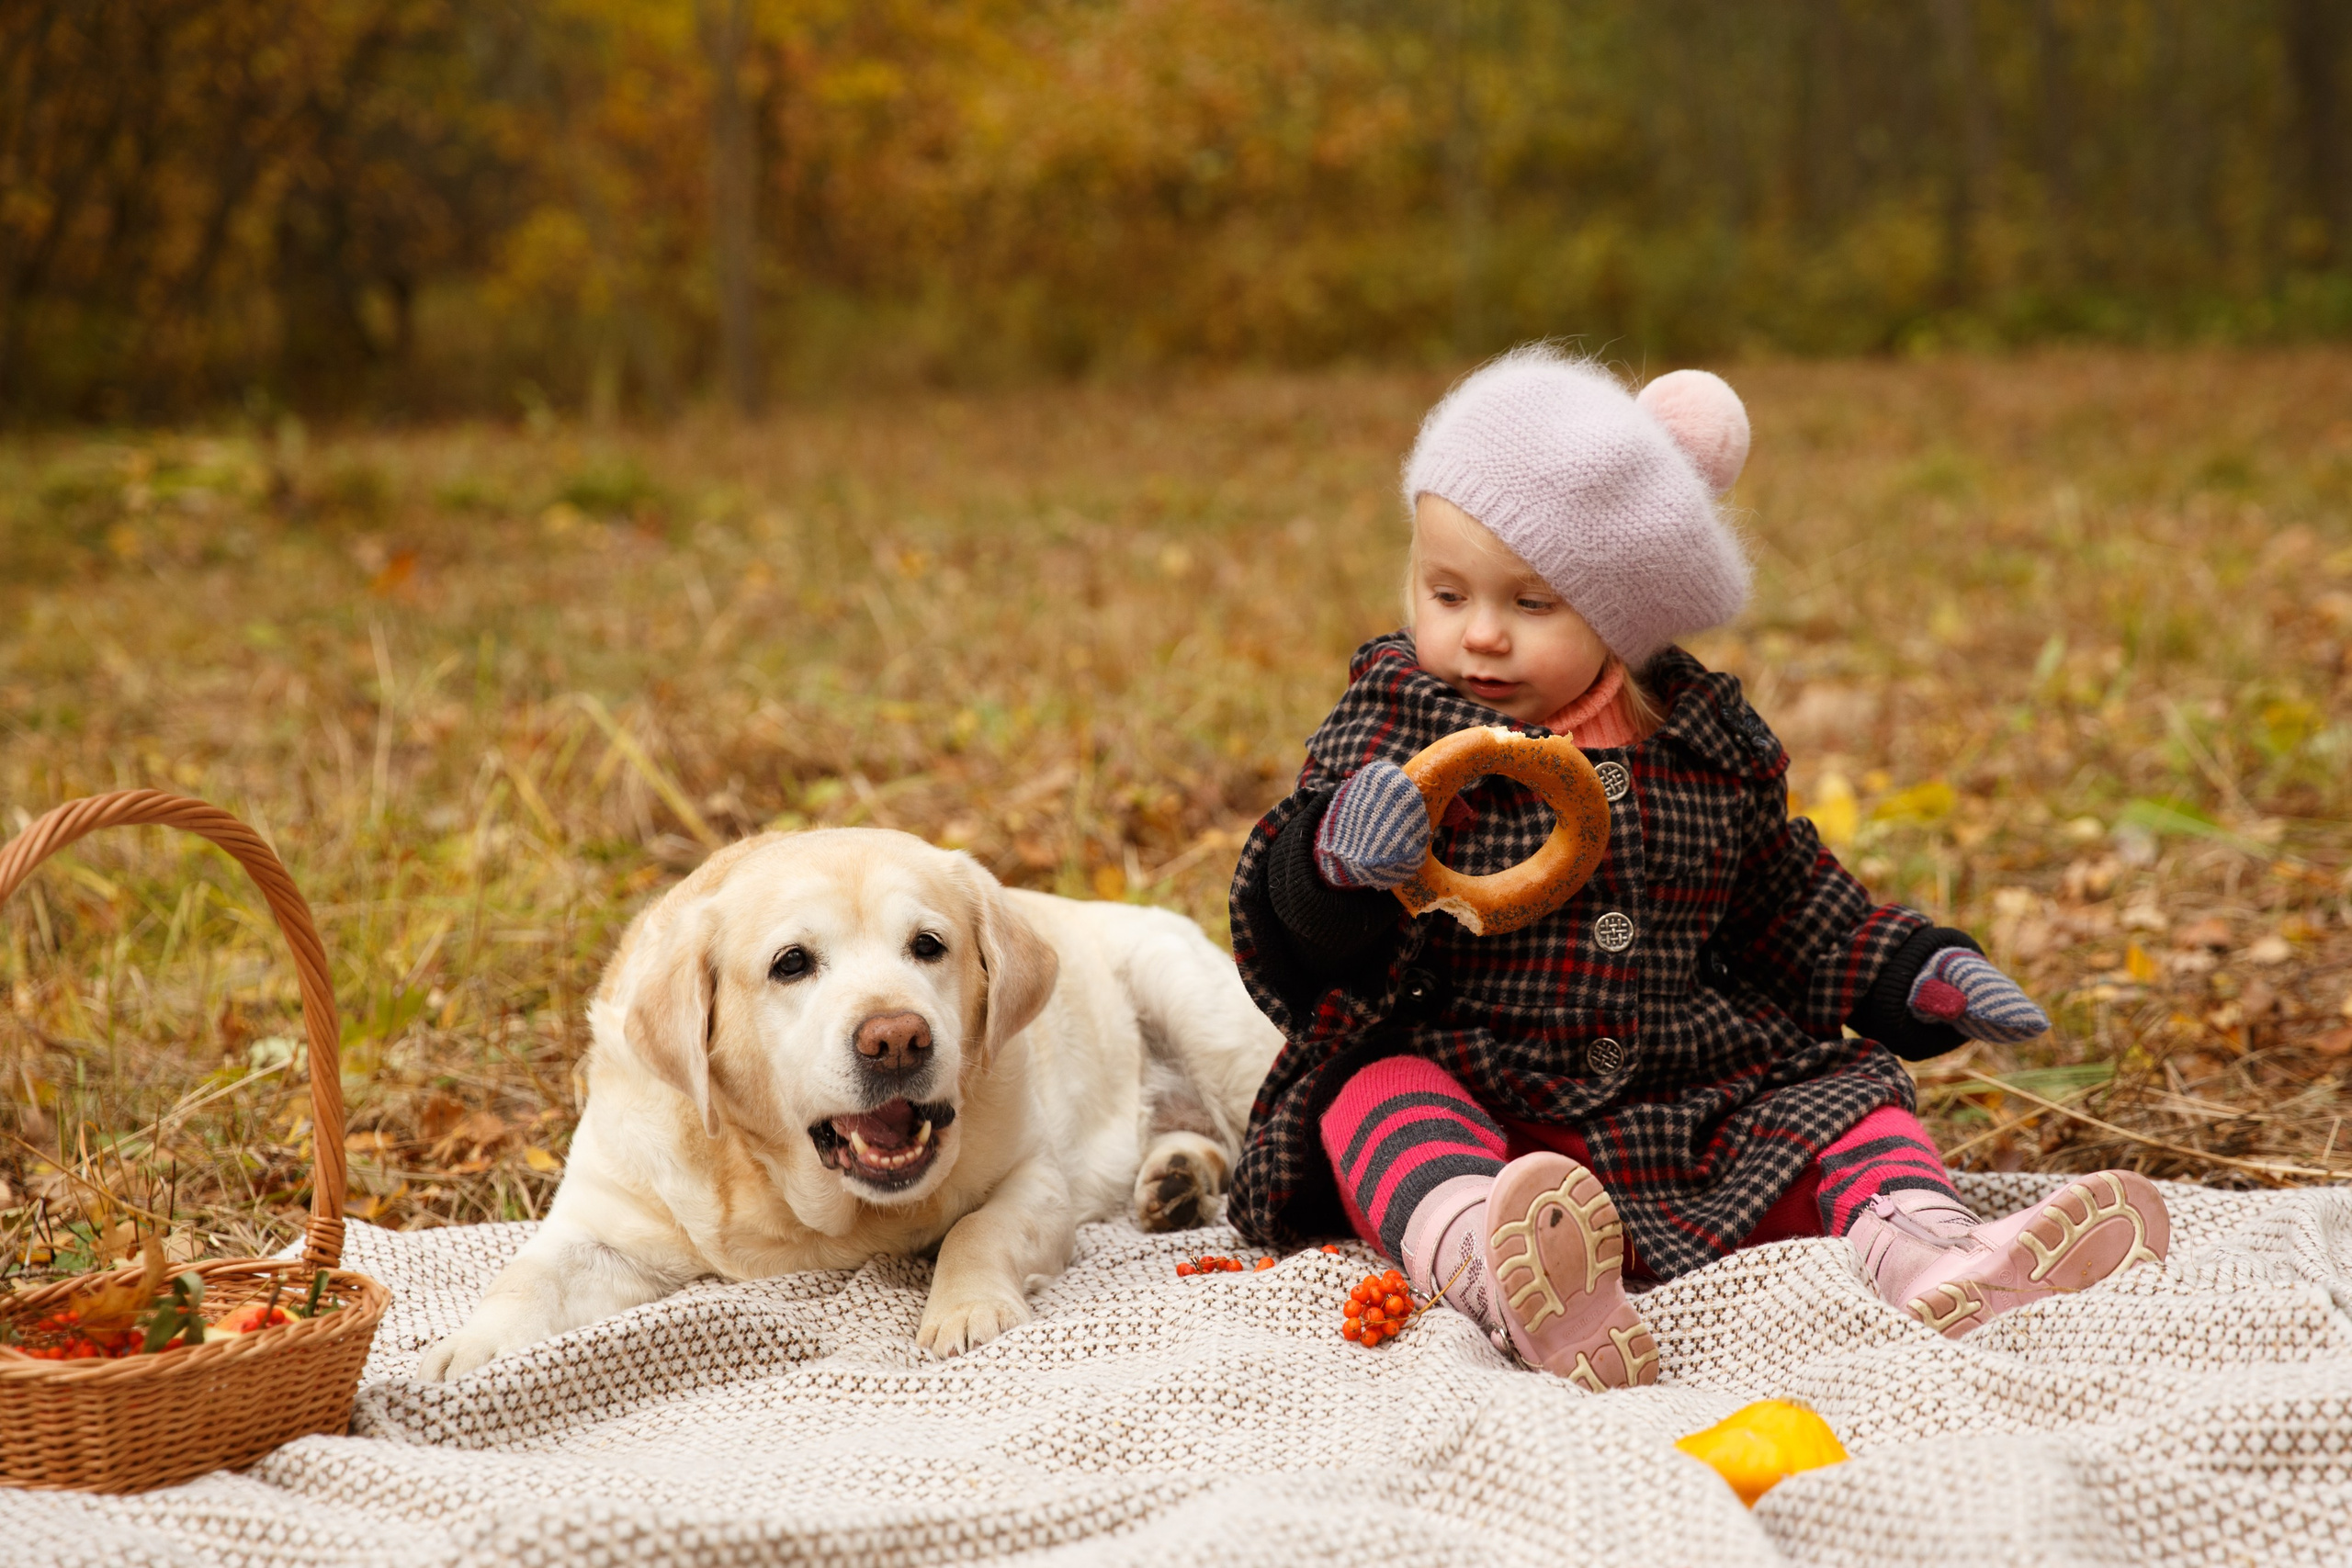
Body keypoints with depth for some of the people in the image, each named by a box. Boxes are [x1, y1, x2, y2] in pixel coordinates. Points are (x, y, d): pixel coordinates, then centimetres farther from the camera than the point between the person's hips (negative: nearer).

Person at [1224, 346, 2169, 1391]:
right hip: (1466, 1086, -4)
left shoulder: (1704, 738, 8)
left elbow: (1787, 901, 23)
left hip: (1687, 1095, 4)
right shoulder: (1397, 718, -2)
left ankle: (1922, 1248, -38)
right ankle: (1488, 1270, -64)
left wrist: (1918, 974, 9)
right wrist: (1335, 861, -35)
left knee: (1841, 1088, -9)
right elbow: (1297, 924, -11)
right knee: (1382, 1103, -32)